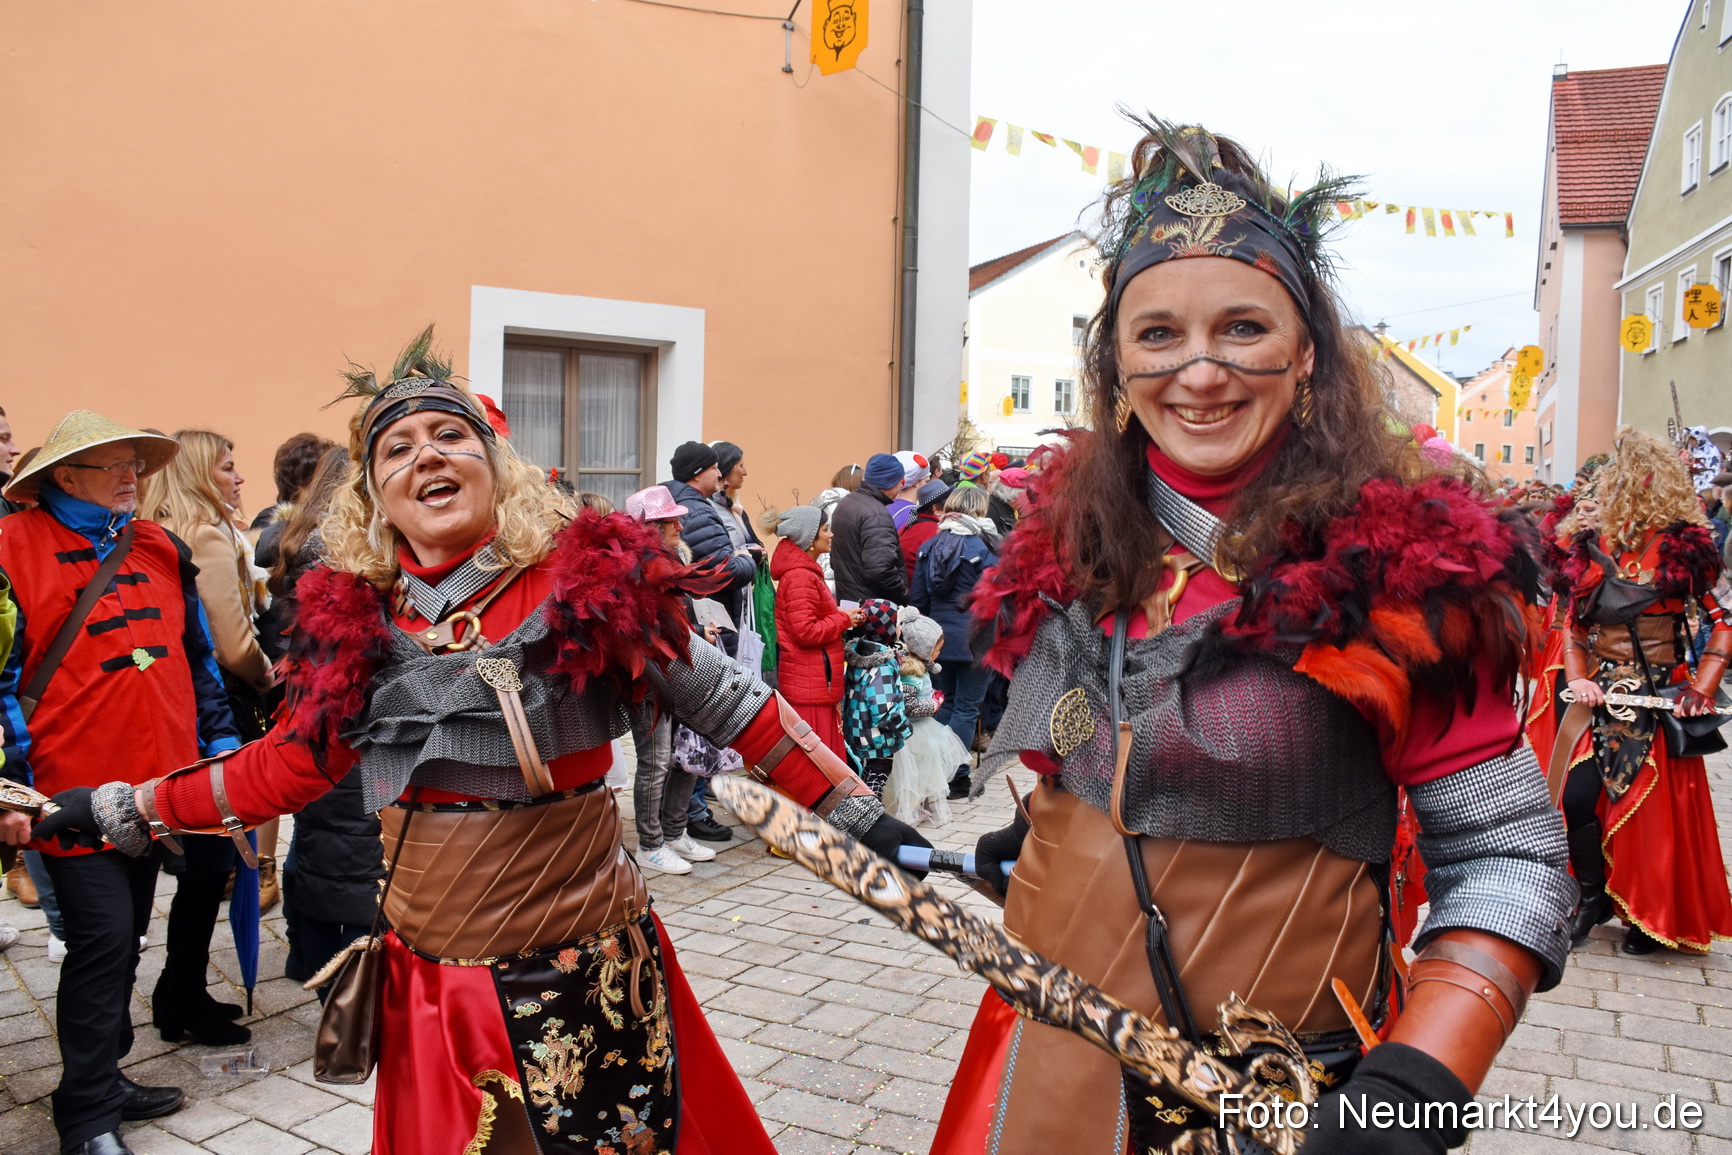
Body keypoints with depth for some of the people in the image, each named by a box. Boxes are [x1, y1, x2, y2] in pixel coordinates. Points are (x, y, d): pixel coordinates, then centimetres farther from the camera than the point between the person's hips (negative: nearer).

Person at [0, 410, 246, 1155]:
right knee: (102, 935, -5)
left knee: (125, 935, 15)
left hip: (157, 781, 6)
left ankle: (103, 1075, 31)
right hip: (76, 788, -6)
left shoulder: (159, 549, 10)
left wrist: (220, 741, 12)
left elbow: (197, 654, 16)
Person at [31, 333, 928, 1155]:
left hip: (587, 973, -3)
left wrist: (860, 815, -8)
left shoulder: (589, 579, -11)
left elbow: (729, 707, -7)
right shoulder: (356, 615, 0)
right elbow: (287, 766, 11)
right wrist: (112, 811, 13)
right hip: (428, 980, 4)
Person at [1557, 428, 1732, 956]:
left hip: (1660, 694, -3)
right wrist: (1578, 678, -6)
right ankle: (1594, 896, 18)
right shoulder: (1592, 547, 5)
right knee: (1578, 798, -6)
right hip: (1605, 695, 3)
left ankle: (1653, 916, 23)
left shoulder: (1682, 546, -6)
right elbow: (1575, 627, 9)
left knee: (1654, 805, 3)